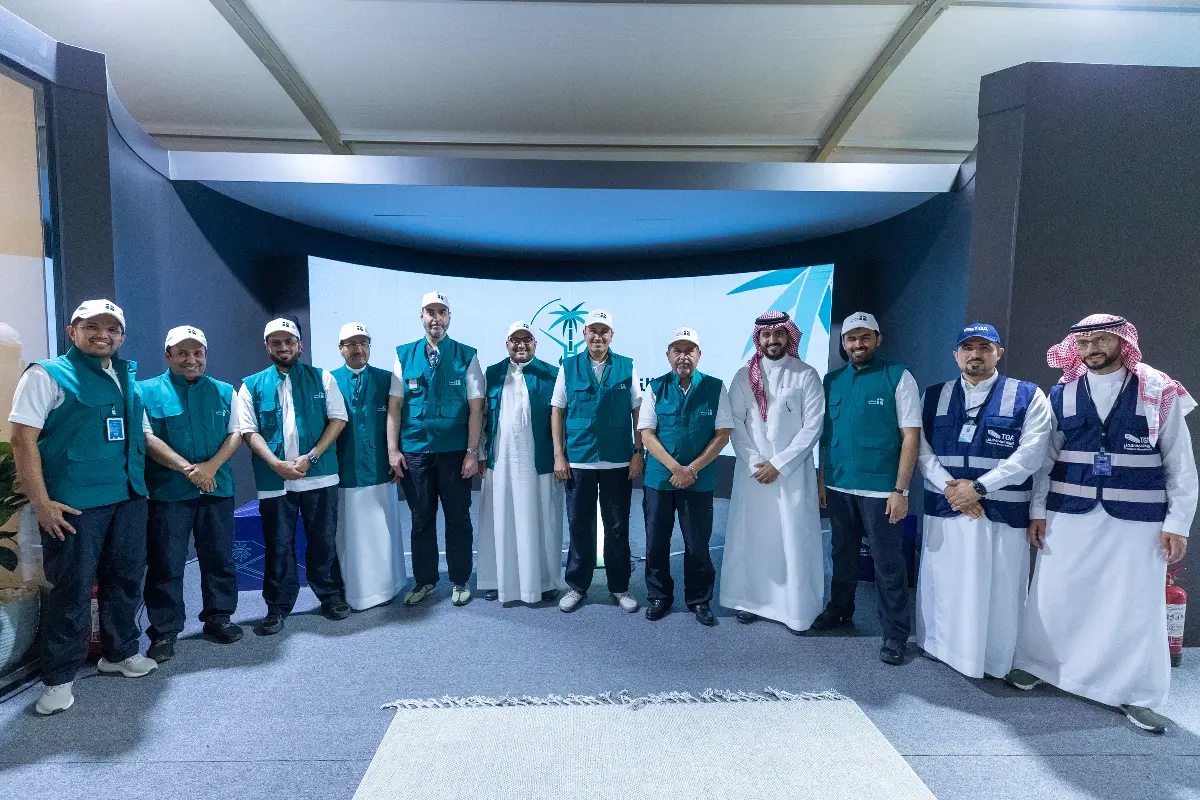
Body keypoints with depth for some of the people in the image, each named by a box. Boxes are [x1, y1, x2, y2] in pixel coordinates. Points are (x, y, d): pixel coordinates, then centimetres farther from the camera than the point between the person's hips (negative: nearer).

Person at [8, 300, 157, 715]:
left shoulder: (128, 378, 13)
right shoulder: (47, 375, -4)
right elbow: (23, 439, -10)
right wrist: (41, 503, -15)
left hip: (129, 498, 6)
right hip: (74, 505, -6)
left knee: (126, 579, 14)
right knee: (72, 588, 2)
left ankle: (120, 651, 32)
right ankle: (59, 677, 18)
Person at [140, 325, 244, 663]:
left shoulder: (224, 391, 10)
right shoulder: (147, 391, 1)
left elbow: (235, 434, 6)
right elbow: (148, 438, -8)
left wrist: (211, 466, -11)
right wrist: (188, 468, -19)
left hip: (217, 488, 3)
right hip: (168, 491, -3)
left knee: (219, 558, 10)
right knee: (165, 563, 3)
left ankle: (218, 618, 24)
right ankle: (164, 631, 15)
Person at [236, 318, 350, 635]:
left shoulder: (322, 378, 7)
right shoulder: (252, 386, 8)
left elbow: (337, 419, 0)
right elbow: (249, 431, 2)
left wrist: (309, 458, -10)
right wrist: (278, 464, -13)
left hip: (319, 475, 0)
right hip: (274, 479, 1)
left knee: (323, 540, 8)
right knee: (278, 545, 7)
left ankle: (331, 596, 23)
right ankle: (277, 607, 21)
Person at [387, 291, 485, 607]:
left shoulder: (466, 356, -1)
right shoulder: (404, 355, 4)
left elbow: (475, 407, -4)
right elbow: (395, 405, 3)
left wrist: (472, 451, -9)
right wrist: (393, 449, -3)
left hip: (455, 451, -1)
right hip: (414, 451, 2)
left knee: (458, 518, 9)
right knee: (421, 519, 12)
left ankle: (460, 581, 24)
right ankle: (425, 580, 28)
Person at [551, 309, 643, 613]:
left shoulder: (627, 368, 2)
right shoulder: (568, 367, 2)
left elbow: (638, 412, 3)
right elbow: (557, 411, 3)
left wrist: (638, 453, -3)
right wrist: (558, 455, -2)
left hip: (618, 462, 0)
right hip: (578, 461, 0)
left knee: (617, 528, 9)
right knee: (579, 526, 10)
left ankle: (620, 587, 25)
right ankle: (577, 586, 26)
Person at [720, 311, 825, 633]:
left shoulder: (806, 375, 0)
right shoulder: (744, 376, 6)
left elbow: (812, 426, -6)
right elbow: (736, 424, 2)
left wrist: (779, 464, -11)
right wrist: (755, 463, -9)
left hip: (793, 471, -2)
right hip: (752, 470, 2)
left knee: (795, 540, 0)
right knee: (750, 536, 7)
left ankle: (798, 610, 12)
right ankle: (752, 600, 21)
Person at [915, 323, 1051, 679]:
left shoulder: (1028, 396, 1)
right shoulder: (934, 396, 10)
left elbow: (1029, 455, -8)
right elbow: (923, 450, 5)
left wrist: (978, 487, -14)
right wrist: (950, 486, -10)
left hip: (1002, 512, -2)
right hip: (944, 508, 3)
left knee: (998, 589, 3)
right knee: (943, 584, 10)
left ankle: (997, 660, 20)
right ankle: (939, 648, 27)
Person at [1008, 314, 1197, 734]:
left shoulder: (1159, 393, -1)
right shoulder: (1062, 394, 3)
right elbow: (1046, 457, 6)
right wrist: (1037, 510, 2)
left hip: (1137, 519, -1)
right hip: (1069, 514, 1)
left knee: (1136, 605, 6)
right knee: (1053, 596, 9)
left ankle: (1136, 695, 21)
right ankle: (1033, 663, 27)